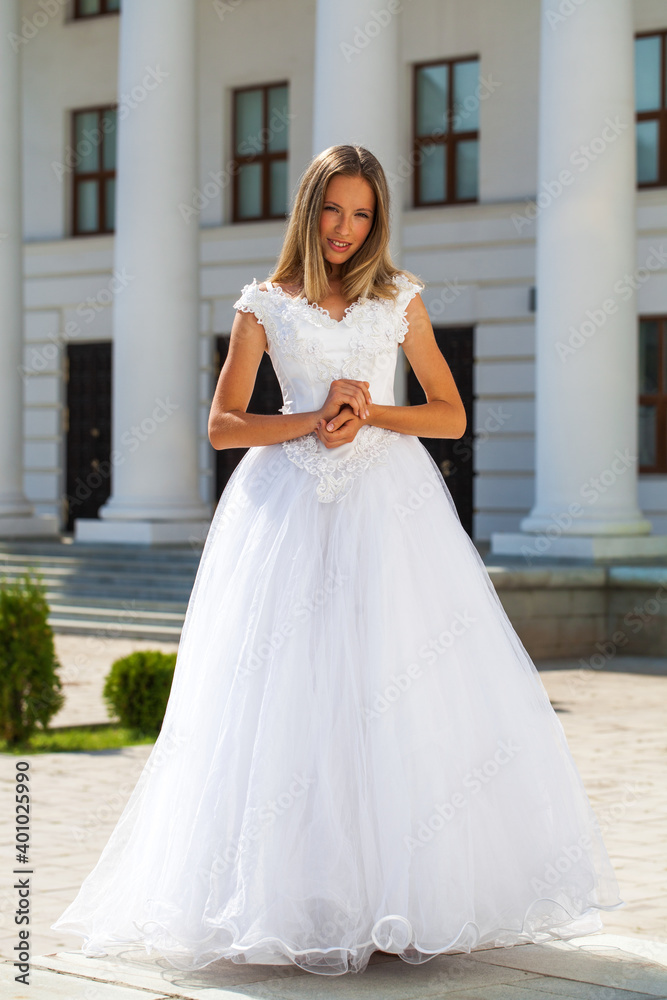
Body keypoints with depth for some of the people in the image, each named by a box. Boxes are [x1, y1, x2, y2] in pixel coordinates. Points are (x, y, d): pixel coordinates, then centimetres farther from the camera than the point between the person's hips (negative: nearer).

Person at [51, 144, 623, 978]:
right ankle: (306, 909, -7)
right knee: (295, 699, -9)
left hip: (391, 505, 1)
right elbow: (222, 425, 3)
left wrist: (369, 413, -7)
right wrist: (316, 422, -8)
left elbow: (451, 414, 9)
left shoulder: (400, 299, 11)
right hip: (293, 506, -1)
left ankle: (411, 901, -1)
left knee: (406, 697, -7)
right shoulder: (265, 306, 8)